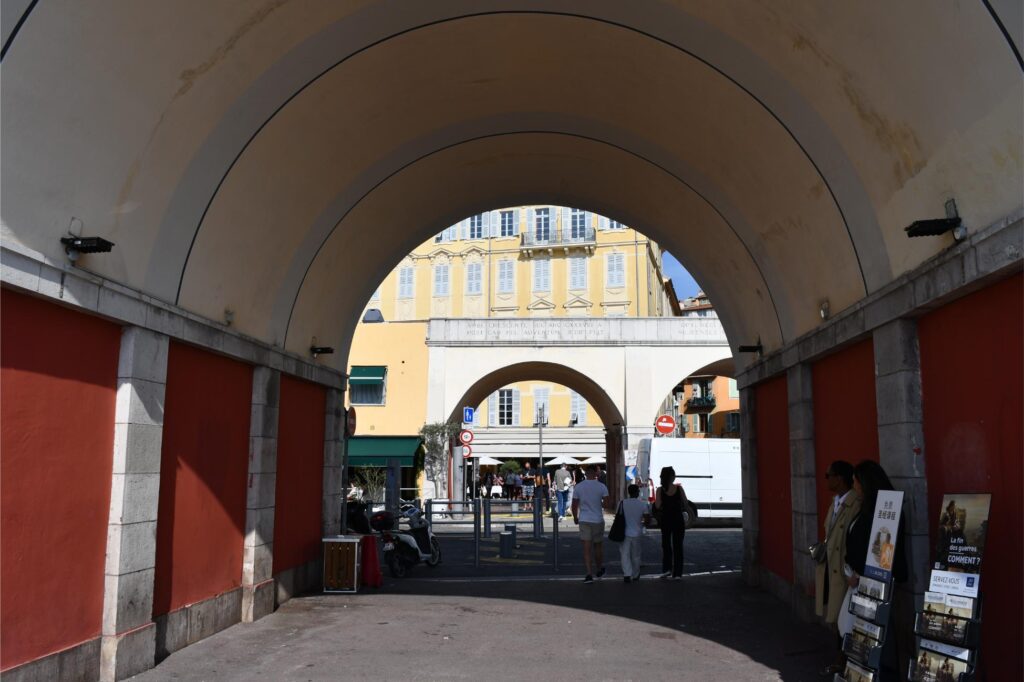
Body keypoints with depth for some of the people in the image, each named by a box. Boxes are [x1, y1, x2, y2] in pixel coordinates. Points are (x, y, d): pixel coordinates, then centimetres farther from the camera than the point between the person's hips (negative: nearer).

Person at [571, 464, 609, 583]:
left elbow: (574, 505, 0)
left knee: (587, 548, 0)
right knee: (598, 546, 18)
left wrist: (575, 518, 15)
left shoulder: (578, 487, -3)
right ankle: (600, 569, 33)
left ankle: (589, 574, -9)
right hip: (598, 520, 0)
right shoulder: (602, 487, -7)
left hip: (584, 521, 0)